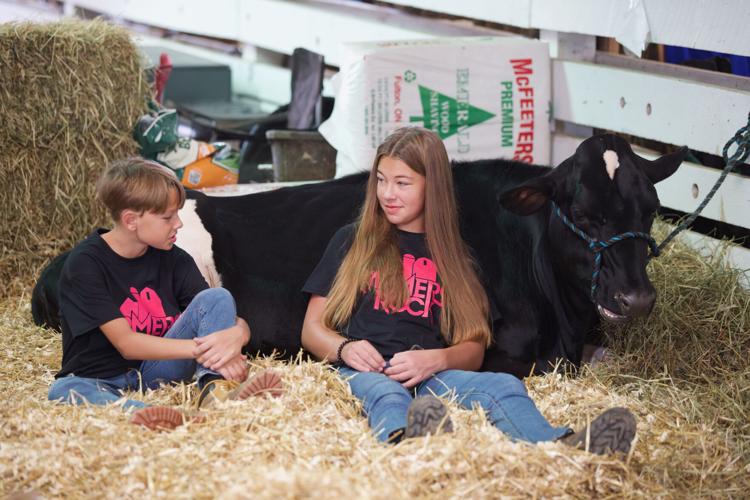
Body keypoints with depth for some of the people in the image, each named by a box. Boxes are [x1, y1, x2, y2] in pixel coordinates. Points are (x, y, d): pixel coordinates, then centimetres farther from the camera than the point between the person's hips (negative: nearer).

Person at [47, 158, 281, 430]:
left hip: (156, 369, 4)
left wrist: (237, 334, -31)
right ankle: (142, 413, -59)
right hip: (103, 378, -4)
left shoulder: (173, 259, -1)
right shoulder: (85, 262, -14)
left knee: (217, 297, -12)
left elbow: (237, 323, -5)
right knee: (63, 390, -37)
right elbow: (126, 343, -22)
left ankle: (214, 389, -35)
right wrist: (200, 348, -33)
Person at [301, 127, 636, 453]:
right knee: (386, 395, -40)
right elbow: (312, 329, 15)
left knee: (504, 385, -30)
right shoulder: (351, 242, 19)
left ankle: (564, 448, -62)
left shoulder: (454, 258, 22)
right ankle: (406, 442, -77)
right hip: (365, 371, -2)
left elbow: (474, 349, 15)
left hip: (429, 377, 2)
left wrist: (434, 360, -9)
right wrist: (344, 349, -10)